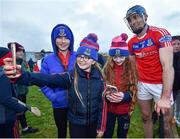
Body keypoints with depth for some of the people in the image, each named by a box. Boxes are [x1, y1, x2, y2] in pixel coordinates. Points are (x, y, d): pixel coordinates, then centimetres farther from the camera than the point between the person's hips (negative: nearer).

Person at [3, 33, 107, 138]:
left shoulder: (99, 78, -10)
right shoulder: (70, 76, -16)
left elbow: (102, 103, -4)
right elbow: (47, 79, -31)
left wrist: (101, 126, 0)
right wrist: (21, 76, -47)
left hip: (93, 123, 2)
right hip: (75, 123, -1)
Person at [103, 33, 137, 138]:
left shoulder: (131, 68, -8)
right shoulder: (107, 67, -4)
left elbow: (134, 90, -7)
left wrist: (124, 96, -26)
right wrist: (106, 94, -20)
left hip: (125, 109, 0)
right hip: (109, 108, 1)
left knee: (122, 135, 20)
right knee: (107, 134, 15)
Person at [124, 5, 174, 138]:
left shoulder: (161, 34, -14)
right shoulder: (131, 43, 3)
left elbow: (168, 66, -22)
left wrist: (165, 97, -28)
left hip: (161, 84, -4)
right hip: (142, 84, 5)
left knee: (167, 122, 4)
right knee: (146, 117, 16)